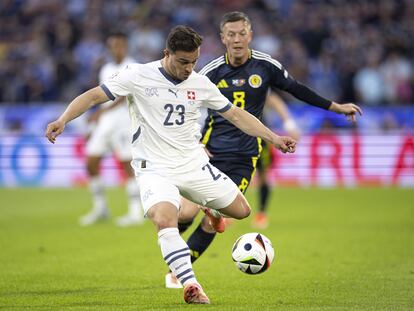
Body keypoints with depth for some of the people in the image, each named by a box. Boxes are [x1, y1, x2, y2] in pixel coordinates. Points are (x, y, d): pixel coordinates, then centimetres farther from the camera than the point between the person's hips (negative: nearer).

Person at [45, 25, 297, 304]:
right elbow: (93, 96, -10)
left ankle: (211, 209, 41)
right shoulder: (139, 76, -10)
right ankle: (191, 286, -25)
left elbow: (235, 114, 11)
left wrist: (273, 138, 7)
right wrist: (63, 120, -25)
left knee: (241, 210, 5)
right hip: (155, 168, -4)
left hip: (194, 164, 4)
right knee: (165, 221, -32)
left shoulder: (200, 83, 2)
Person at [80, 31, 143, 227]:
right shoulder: (106, 70, 17)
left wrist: (103, 111, -30)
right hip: (104, 122, 7)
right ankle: (100, 208, 13)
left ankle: (136, 212, -3)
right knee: (91, 163, 1)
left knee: (127, 164, -8)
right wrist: (95, 127, 22)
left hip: (123, 121, -7)